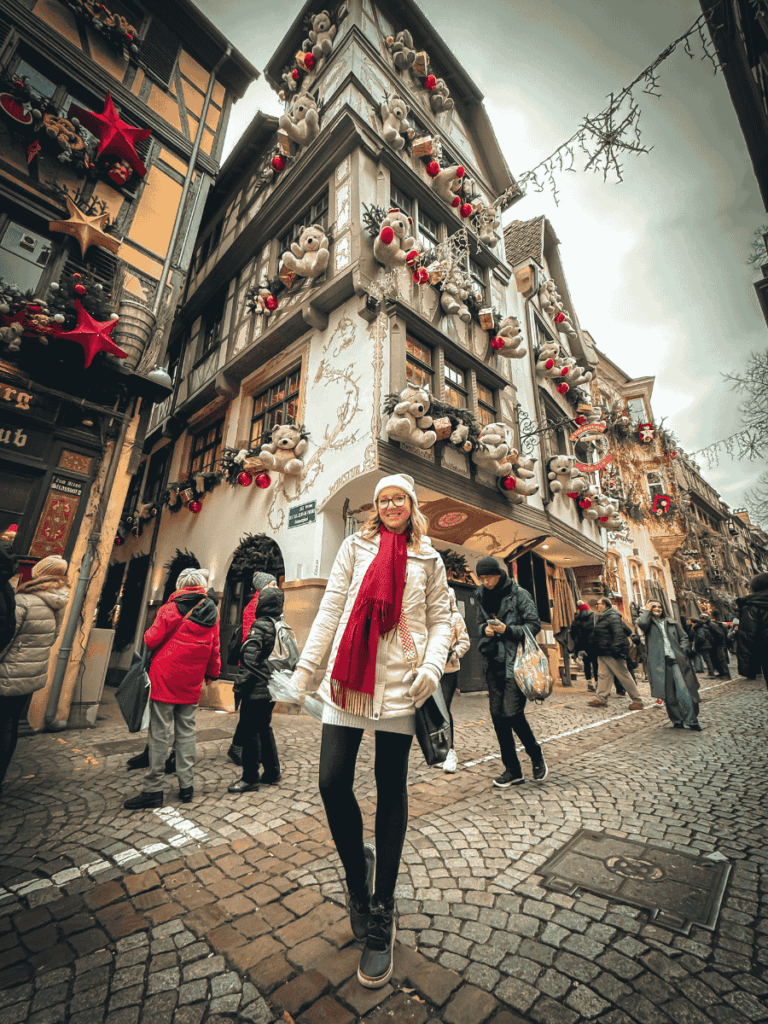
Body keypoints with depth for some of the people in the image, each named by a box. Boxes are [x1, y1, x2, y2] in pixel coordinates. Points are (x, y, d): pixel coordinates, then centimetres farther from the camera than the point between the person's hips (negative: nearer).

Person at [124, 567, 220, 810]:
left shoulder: (174, 607, -9)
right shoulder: (211, 612, 3)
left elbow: (152, 639, -9)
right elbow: (214, 649, 7)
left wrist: (147, 638, 14)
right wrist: (212, 673, 20)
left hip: (166, 676, -4)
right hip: (191, 682, 4)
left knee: (159, 732, 4)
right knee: (186, 731, 12)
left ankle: (153, 789, 11)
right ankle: (187, 785, 18)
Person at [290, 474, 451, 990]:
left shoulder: (429, 559, 11)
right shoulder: (356, 546, 11)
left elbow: (440, 618, 9)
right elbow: (330, 608, 7)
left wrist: (433, 665, -9)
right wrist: (307, 666, 3)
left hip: (400, 683, 0)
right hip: (348, 677, 1)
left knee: (392, 789, 6)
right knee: (333, 781, -3)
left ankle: (382, 909, 27)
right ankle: (357, 869, 28)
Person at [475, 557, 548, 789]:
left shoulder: (519, 594, -6)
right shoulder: (482, 597, 10)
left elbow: (535, 625, -7)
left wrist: (507, 629, -19)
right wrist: (485, 628, -4)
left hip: (516, 660, -5)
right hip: (493, 661, 6)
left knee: (512, 712, -9)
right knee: (497, 715, 6)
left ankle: (536, 756, 20)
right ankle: (512, 770, 21)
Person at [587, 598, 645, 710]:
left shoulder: (613, 616, -13)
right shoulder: (601, 618, 17)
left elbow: (618, 634, -22)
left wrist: (616, 649, -27)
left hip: (612, 654, -9)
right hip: (603, 653, 10)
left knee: (624, 676, 0)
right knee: (603, 675, 8)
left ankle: (637, 700, 11)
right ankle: (601, 699, 11)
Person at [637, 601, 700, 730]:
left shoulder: (671, 623, 19)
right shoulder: (648, 622, 8)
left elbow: (684, 638, 20)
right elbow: (642, 623, -16)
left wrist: (683, 650, 2)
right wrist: (647, 610, 0)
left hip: (677, 661, 2)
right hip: (660, 663, -2)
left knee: (685, 690, -8)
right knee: (668, 694, 2)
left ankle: (692, 720, 2)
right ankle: (677, 720, 14)